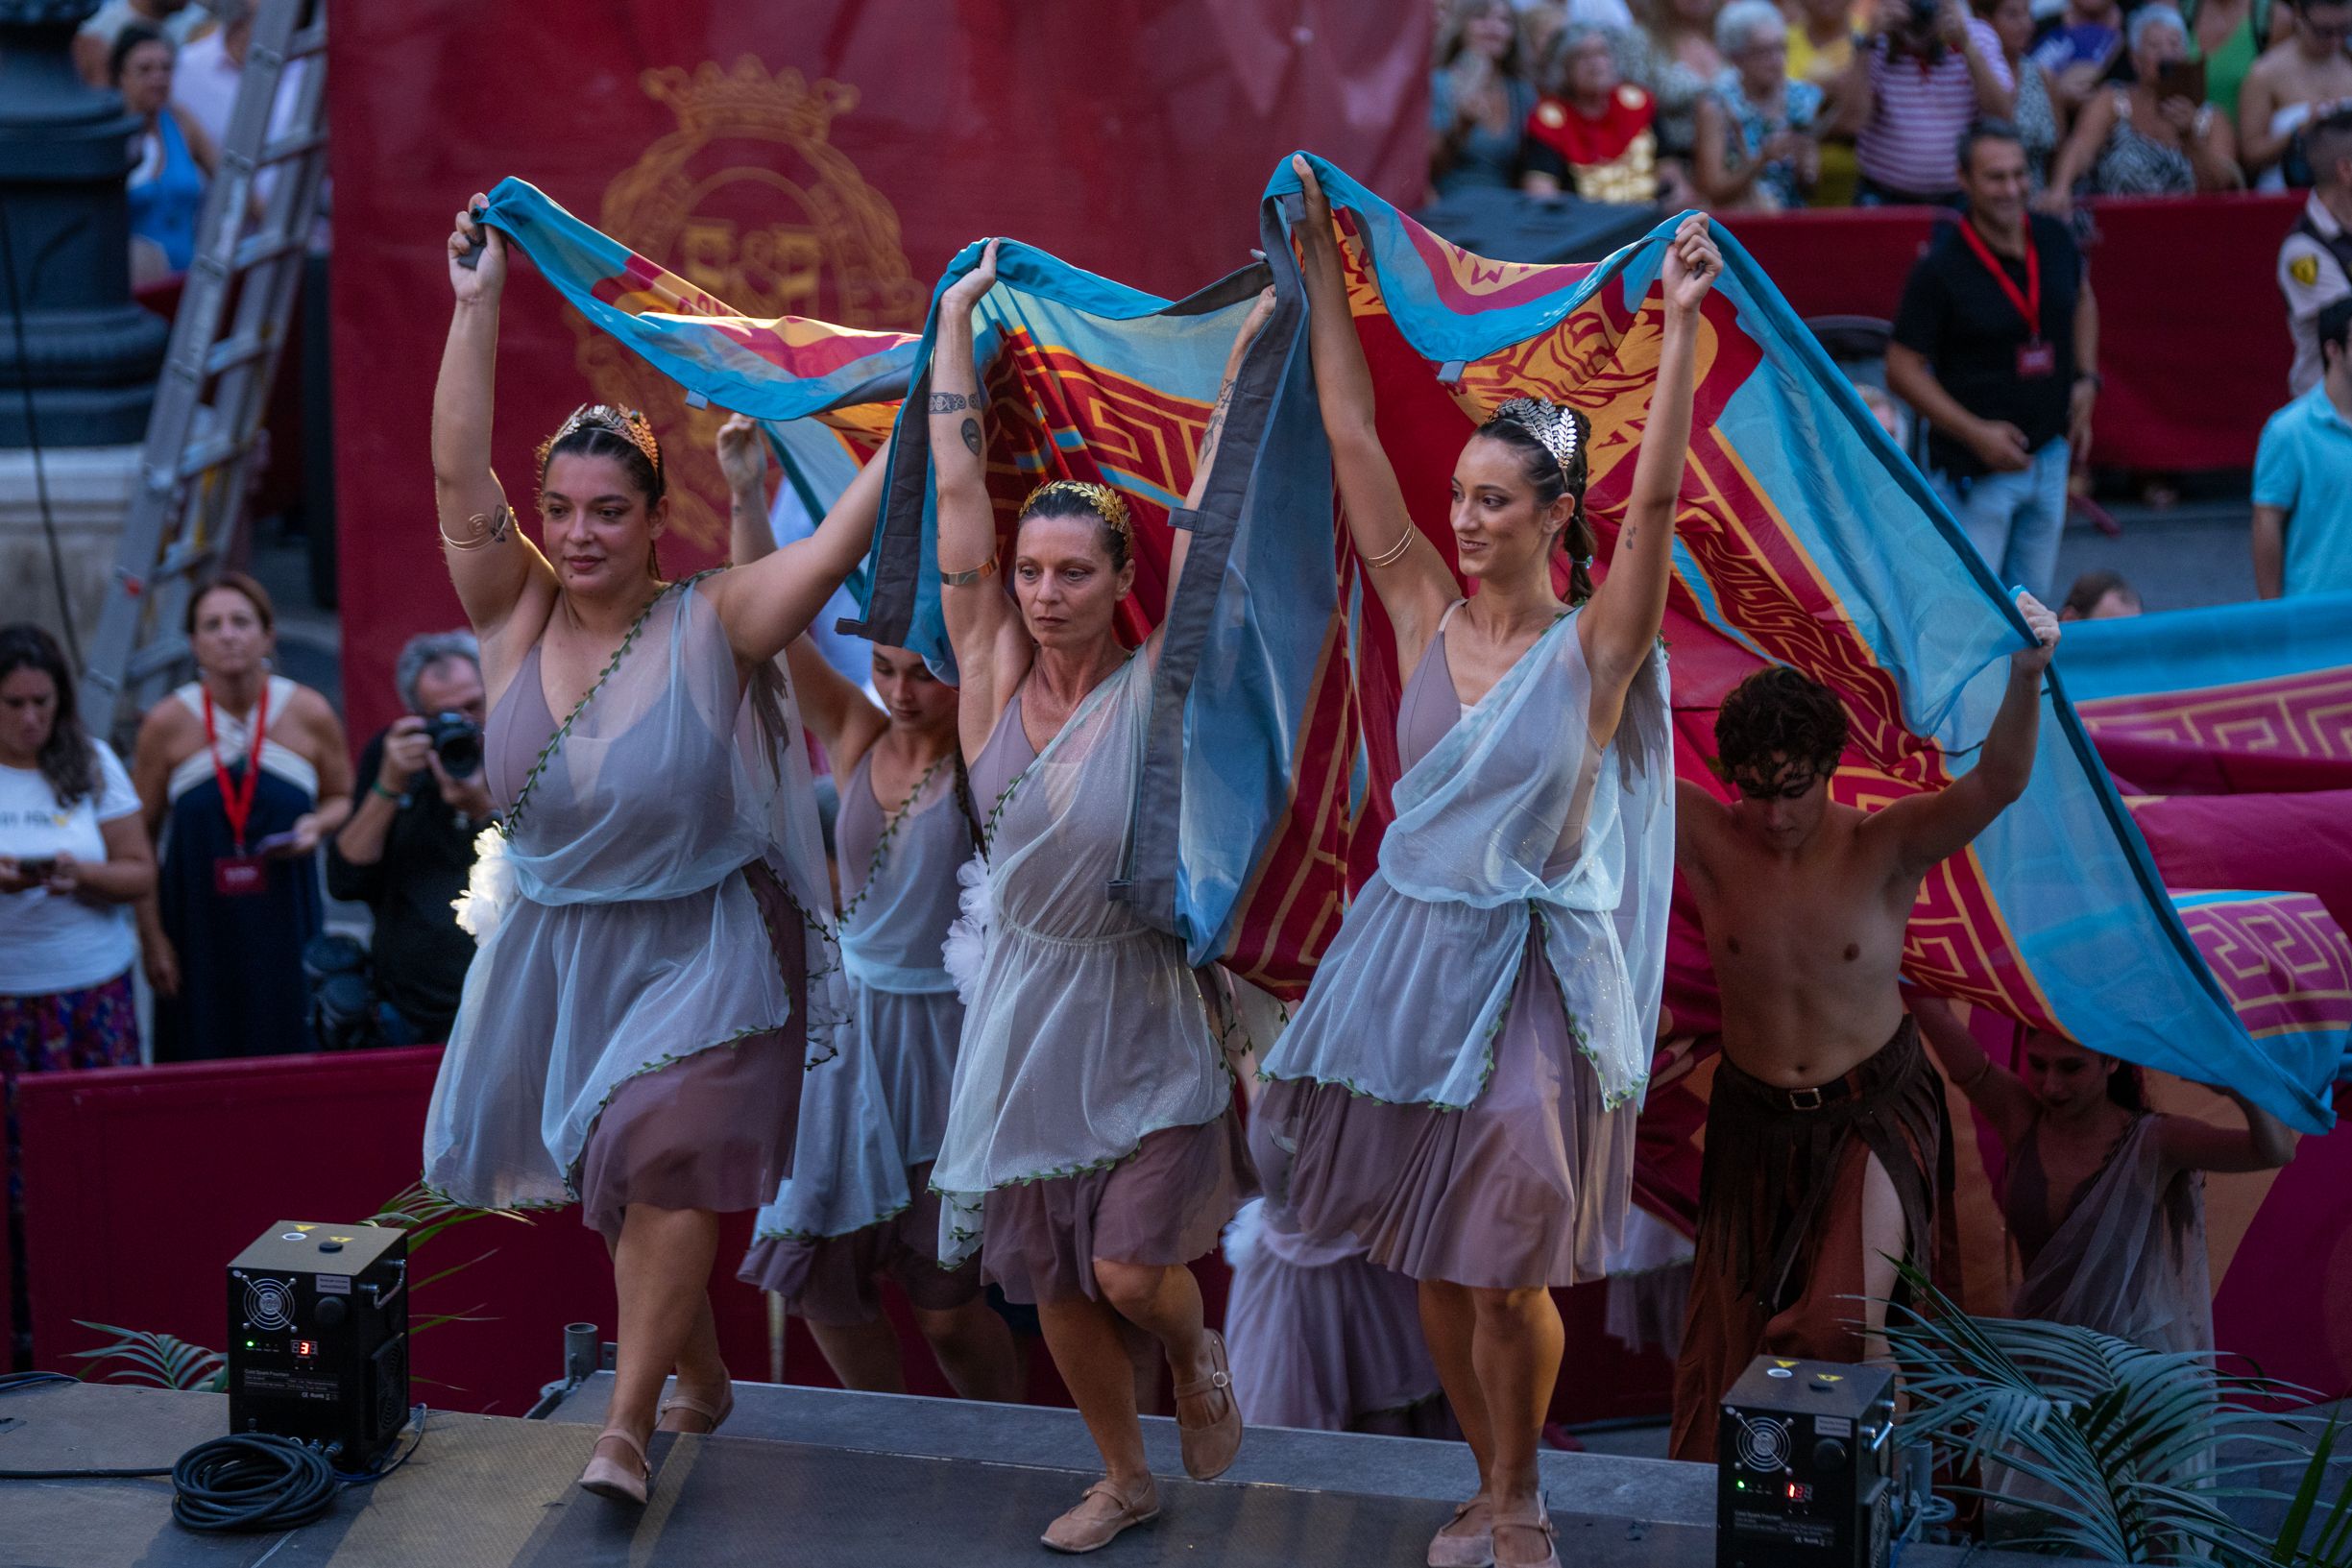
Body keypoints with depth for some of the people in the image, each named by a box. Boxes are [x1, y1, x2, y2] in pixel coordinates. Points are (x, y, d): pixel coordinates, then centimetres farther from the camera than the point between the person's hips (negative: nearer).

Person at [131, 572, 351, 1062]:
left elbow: (343, 797, 14)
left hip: (284, 919, 0)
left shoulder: (309, 714, -2)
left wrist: (317, 826, -10)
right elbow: (139, 841, 2)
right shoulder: (167, 724, -4)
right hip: (198, 925, 0)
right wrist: (151, 938, -3)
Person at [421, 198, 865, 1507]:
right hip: (557, 945, 4)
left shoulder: (711, 627, -11)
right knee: (621, 1174, 13)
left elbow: (850, 529, -18)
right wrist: (478, 305, -21)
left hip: (700, 947, -4)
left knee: (666, 1157, -17)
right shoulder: (516, 619, -3)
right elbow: (459, 479, -14)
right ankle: (703, 1378, 34)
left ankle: (629, 1425, -9)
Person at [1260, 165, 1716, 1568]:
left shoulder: (1593, 651, -8)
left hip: (1530, 971, -4)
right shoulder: (1428, 619, 2)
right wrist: (1324, 270, -1)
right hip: (1410, 952, 4)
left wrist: (1682, 325, -27)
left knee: (1508, 1269, -1)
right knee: (1434, 1258, 10)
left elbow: (1658, 498, -21)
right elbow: (1355, 444, 1)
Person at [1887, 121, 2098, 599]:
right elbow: (1902, 369, -13)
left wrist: (2086, 379, 8)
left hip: (2049, 452, 6)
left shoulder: (2054, 239, 0)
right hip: (1974, 469, -6)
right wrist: (1976, 433, -21)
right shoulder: (1940, 268, -18)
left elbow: (2082, 300, 22)